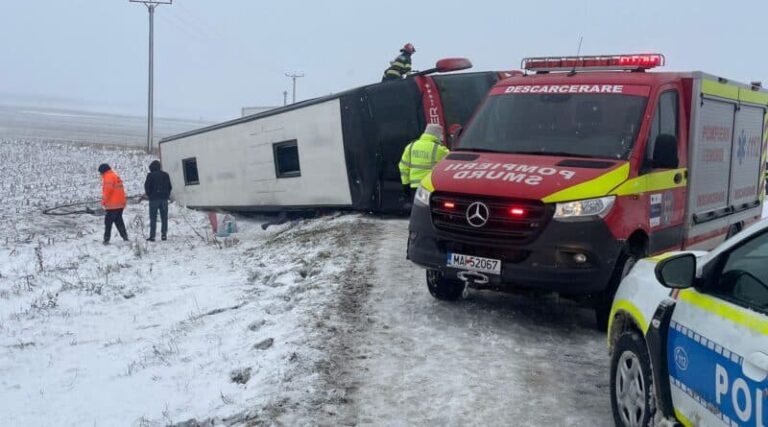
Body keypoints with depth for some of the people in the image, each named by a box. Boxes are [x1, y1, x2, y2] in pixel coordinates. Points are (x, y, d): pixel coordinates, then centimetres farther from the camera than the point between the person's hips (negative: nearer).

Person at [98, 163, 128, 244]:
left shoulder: (108, 177, -10)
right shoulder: (115, 176, 19)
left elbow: (108, 190, -21)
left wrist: (103, 200, -16)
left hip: (113, 205, -9)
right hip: (120, 203, 9)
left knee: (108, 221, -6)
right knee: (118, 220, 17)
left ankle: (106, 239, -9)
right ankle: (125, 236, 17)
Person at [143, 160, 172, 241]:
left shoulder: (151, 175, -8)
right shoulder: (165, 175, 7)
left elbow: (147, 186, -6)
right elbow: (170, 187, 10)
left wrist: (149, 195, 8)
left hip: (154, 199, -4)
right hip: (164, 199, 4)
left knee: (153, 218, 0)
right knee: (164, 218, 8)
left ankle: (152, 236, -4)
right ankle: (164, 235, 5)